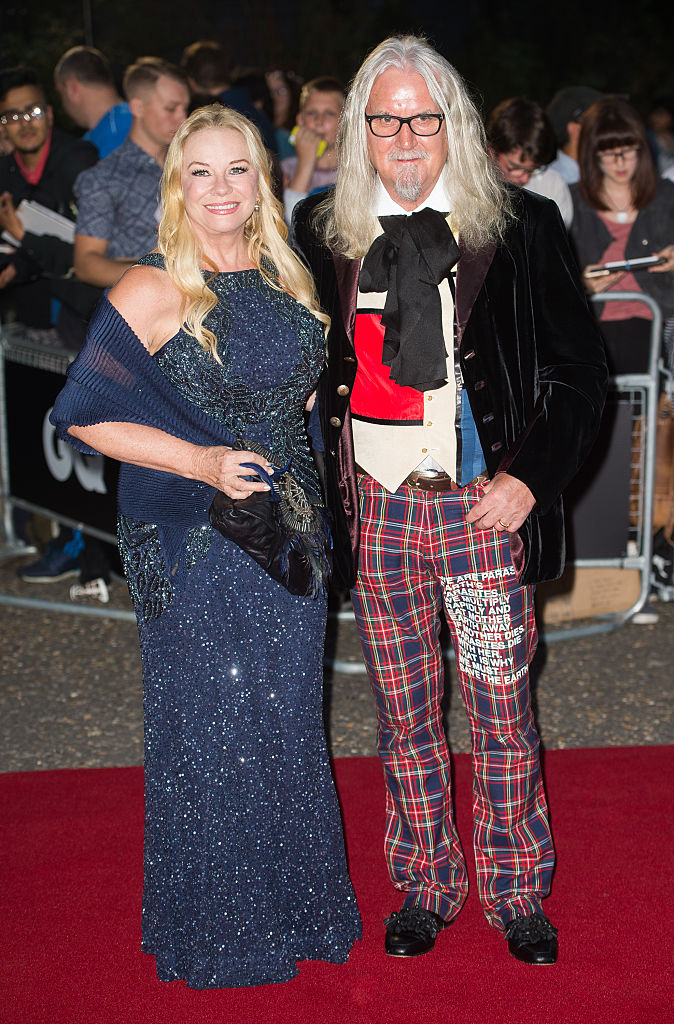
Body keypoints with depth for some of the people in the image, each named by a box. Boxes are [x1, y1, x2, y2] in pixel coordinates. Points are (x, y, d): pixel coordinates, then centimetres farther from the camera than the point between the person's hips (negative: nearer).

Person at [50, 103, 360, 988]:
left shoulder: (287, 280, 7)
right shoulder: (154, 293, -13)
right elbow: (87, 416, -15)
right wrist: (204, 463, -21)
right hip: (195, 548, -5)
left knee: (288, 720, 15)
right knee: (211, 729, 5)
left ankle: (297, 904, 32)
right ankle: (218, 930, 23)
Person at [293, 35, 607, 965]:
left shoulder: (522, 226, -2)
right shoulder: (323, 232, 4)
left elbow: (580, 369, 1)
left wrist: (531, 478, -8)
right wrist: (316, 483, 3)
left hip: (485, 506, -2)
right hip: (376, 510, 2)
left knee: (503, 709, 4)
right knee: (404, 713, 12)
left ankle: (517, 891, 24)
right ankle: (425, 886, 29)